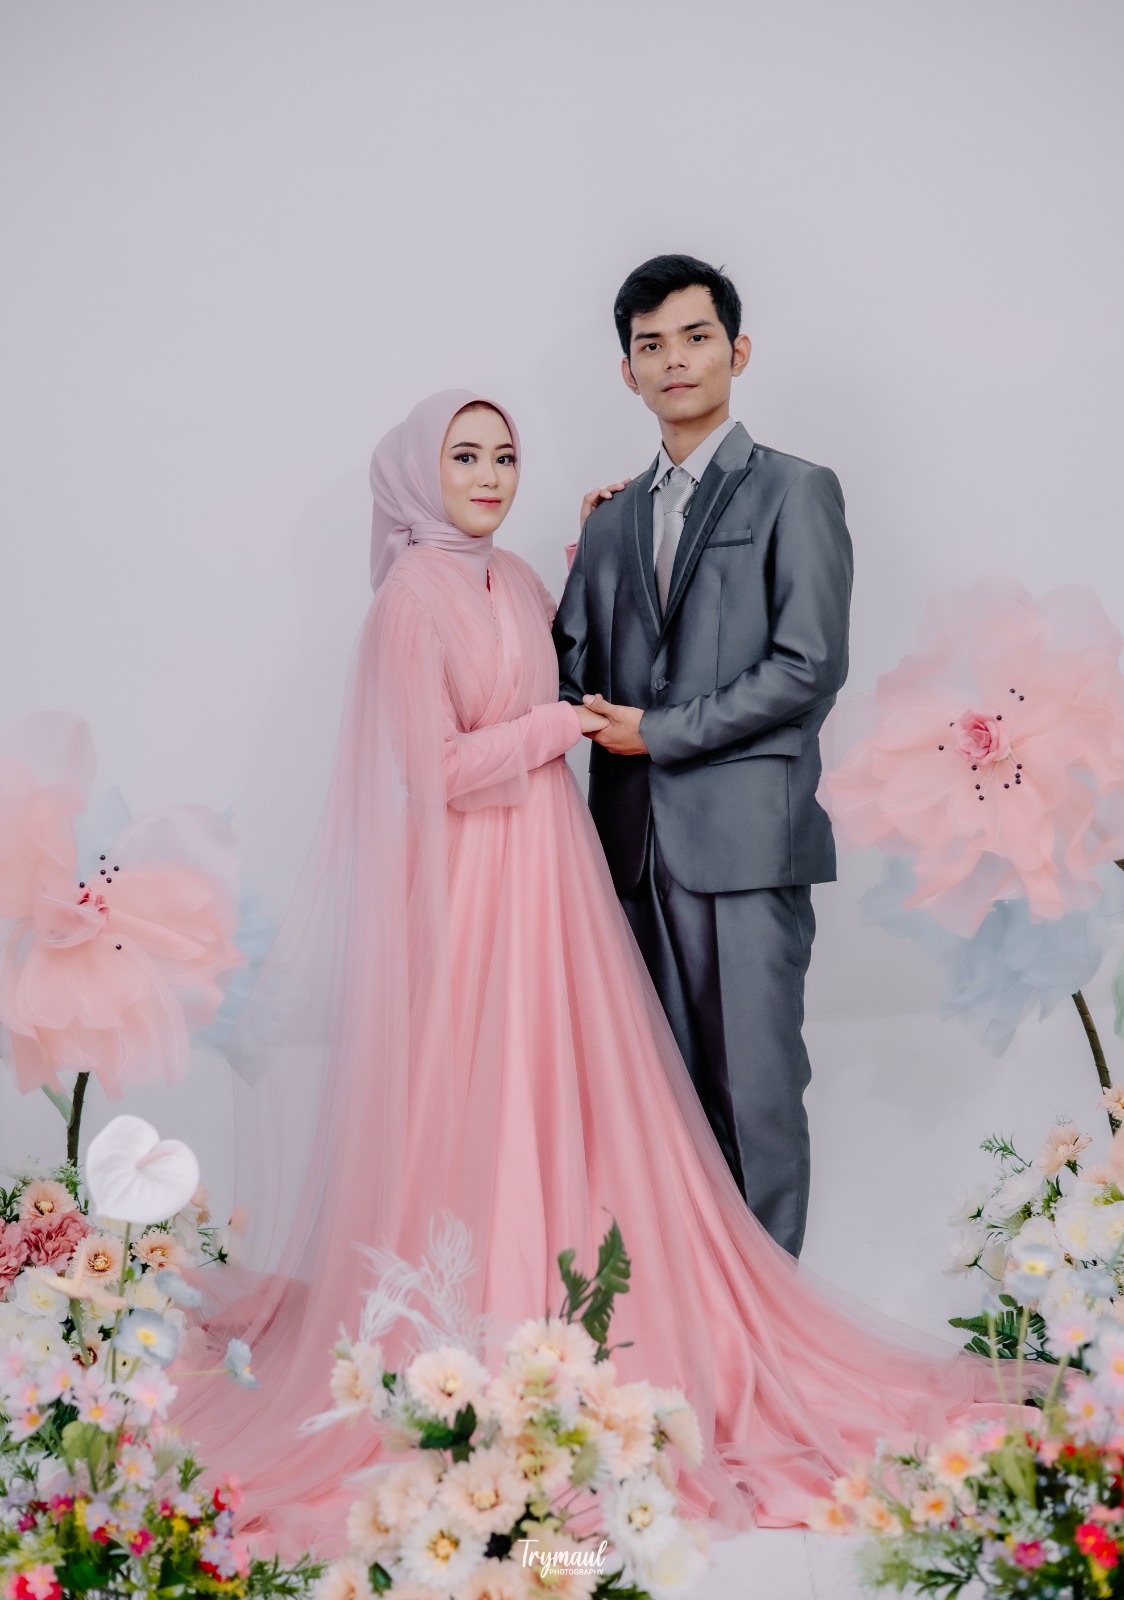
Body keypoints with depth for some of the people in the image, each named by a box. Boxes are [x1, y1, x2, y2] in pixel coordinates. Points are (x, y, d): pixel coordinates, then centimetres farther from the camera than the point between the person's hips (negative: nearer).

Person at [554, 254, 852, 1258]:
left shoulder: (796, 493, 1)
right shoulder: (614, 516, 18)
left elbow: (807, 667, -9)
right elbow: (575, 659, 17)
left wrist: (659, 731, -9)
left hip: (745, 835, -5)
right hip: (640, 836, 5)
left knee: (754, 1081, -1)